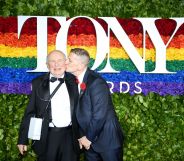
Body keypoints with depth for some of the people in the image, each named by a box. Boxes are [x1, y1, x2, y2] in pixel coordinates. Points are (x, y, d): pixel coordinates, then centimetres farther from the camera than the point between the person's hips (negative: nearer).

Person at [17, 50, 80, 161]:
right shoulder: (38, 83, 1)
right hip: (48, 136, 0)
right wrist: (23, 139, 0)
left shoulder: (74, 81, 2)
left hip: (70, 135, 1)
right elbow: (30, 112, 2)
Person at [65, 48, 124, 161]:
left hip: (107, 139, -7)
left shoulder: (96, 82, -22)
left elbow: (99, 115, -24)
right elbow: (79, 112, 5)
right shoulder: (75, 81, 1)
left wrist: (89, 138, -14)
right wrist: (82, 136, 0)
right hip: (89, 140, 7)